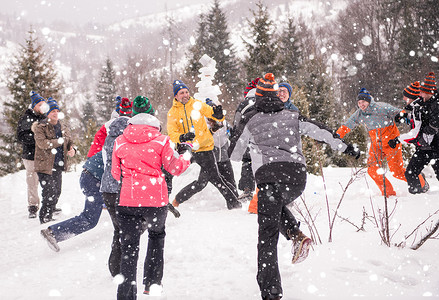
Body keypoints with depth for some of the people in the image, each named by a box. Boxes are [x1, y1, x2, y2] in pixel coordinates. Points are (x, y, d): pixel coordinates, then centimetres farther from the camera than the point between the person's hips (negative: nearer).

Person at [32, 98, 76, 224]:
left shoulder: (63, 126, 11)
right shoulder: (40, 127, -7)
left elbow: (69, 141, 19)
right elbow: (41, 143, -22)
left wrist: (72, 150, -3)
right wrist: (59, 141, -20)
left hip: (58, 165, 6)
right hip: (45, 165, -6)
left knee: (57, 192, 11)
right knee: (50, 193, -10)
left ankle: (49, 215, 26)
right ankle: (44, 218, 2)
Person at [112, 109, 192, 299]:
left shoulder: (120, 141, 6)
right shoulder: (160, 140, 0)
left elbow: (116, 173, 11)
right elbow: (175, 168, 5)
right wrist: (186, 152, 22)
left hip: (128, 200, 0)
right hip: (156, 199, 0)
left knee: (129, 247, 3)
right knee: (157, 235, 25)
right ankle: (152, 283, 29)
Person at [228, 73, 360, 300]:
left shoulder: (250, 121, 15)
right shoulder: (292, 116, 20)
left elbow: (234, 154, 24)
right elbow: (320, 131, 17)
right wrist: (346, 147, 26)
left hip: (269, 175, -3)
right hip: (298, 174, 3)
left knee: (268, 235, -1)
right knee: (277, 206, 33)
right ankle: (296, 234, 1)